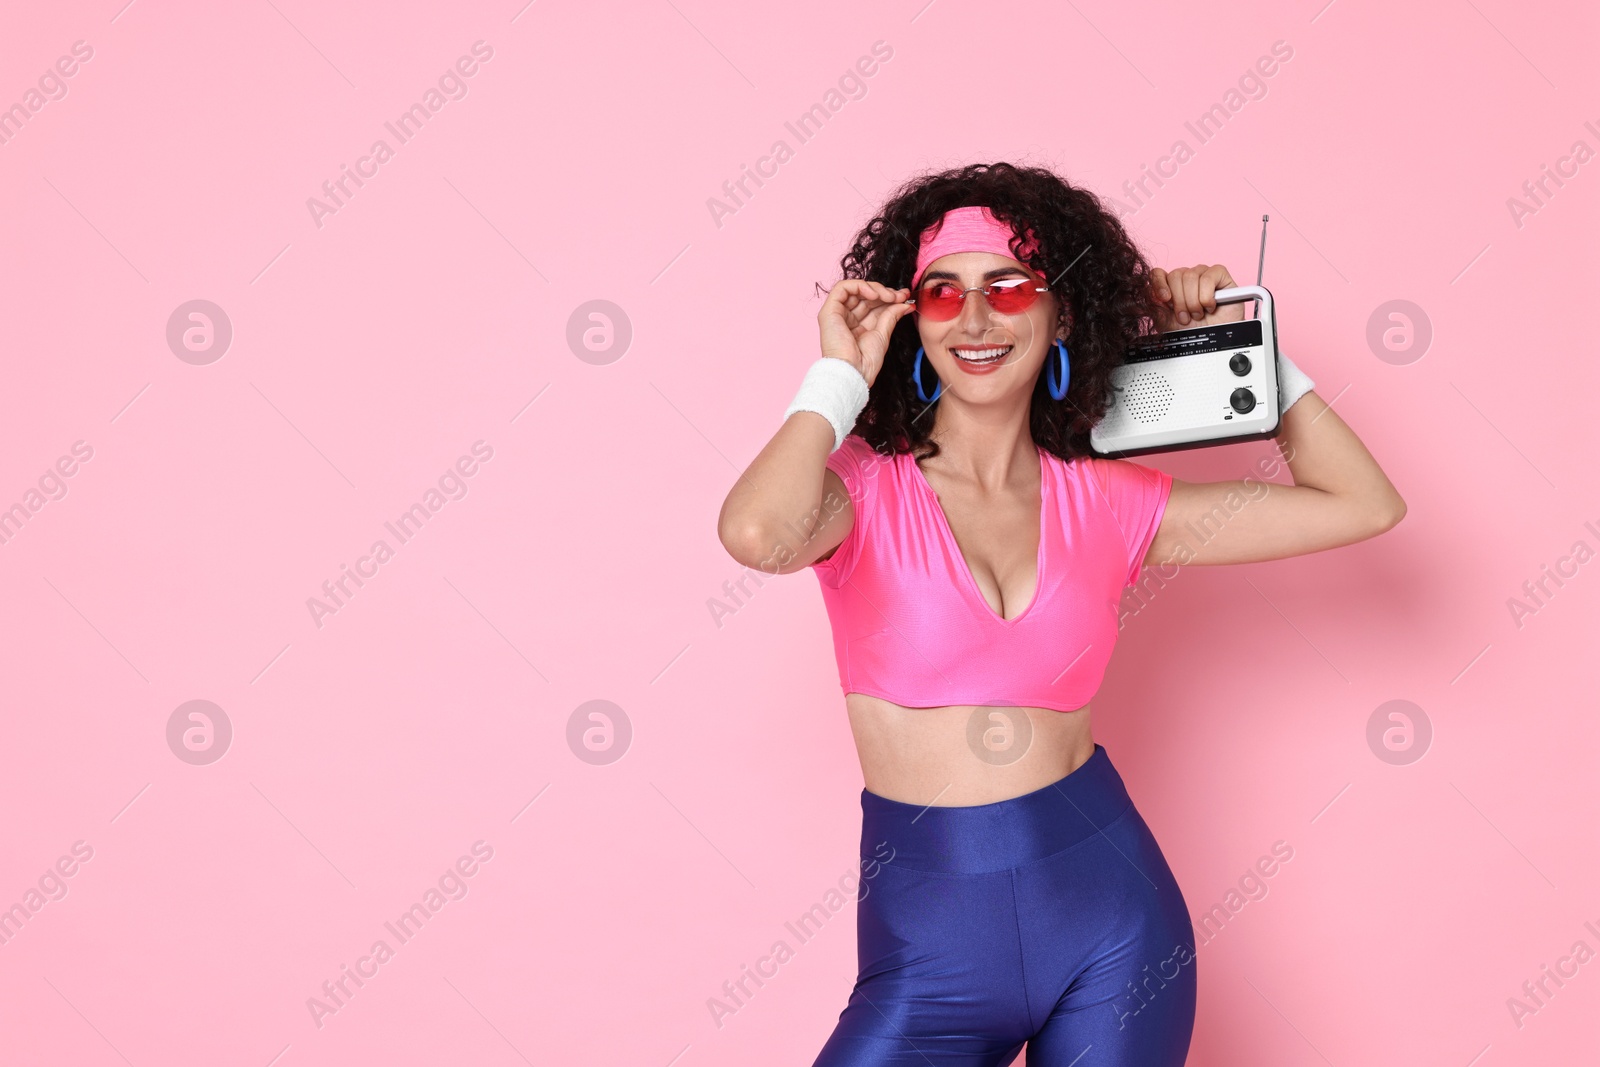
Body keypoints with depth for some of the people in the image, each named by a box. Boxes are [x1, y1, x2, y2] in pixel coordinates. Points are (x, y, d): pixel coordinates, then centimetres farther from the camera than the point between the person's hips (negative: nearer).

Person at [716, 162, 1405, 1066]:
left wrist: (1238, 344, 6)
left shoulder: (1103, 504, 3)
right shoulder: (866, 486, -4)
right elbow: (757, 534, -30)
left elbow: (1364, 505, 7)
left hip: (1109, 911, 2)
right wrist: (842, 376, -14)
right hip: (929, 942, -2)